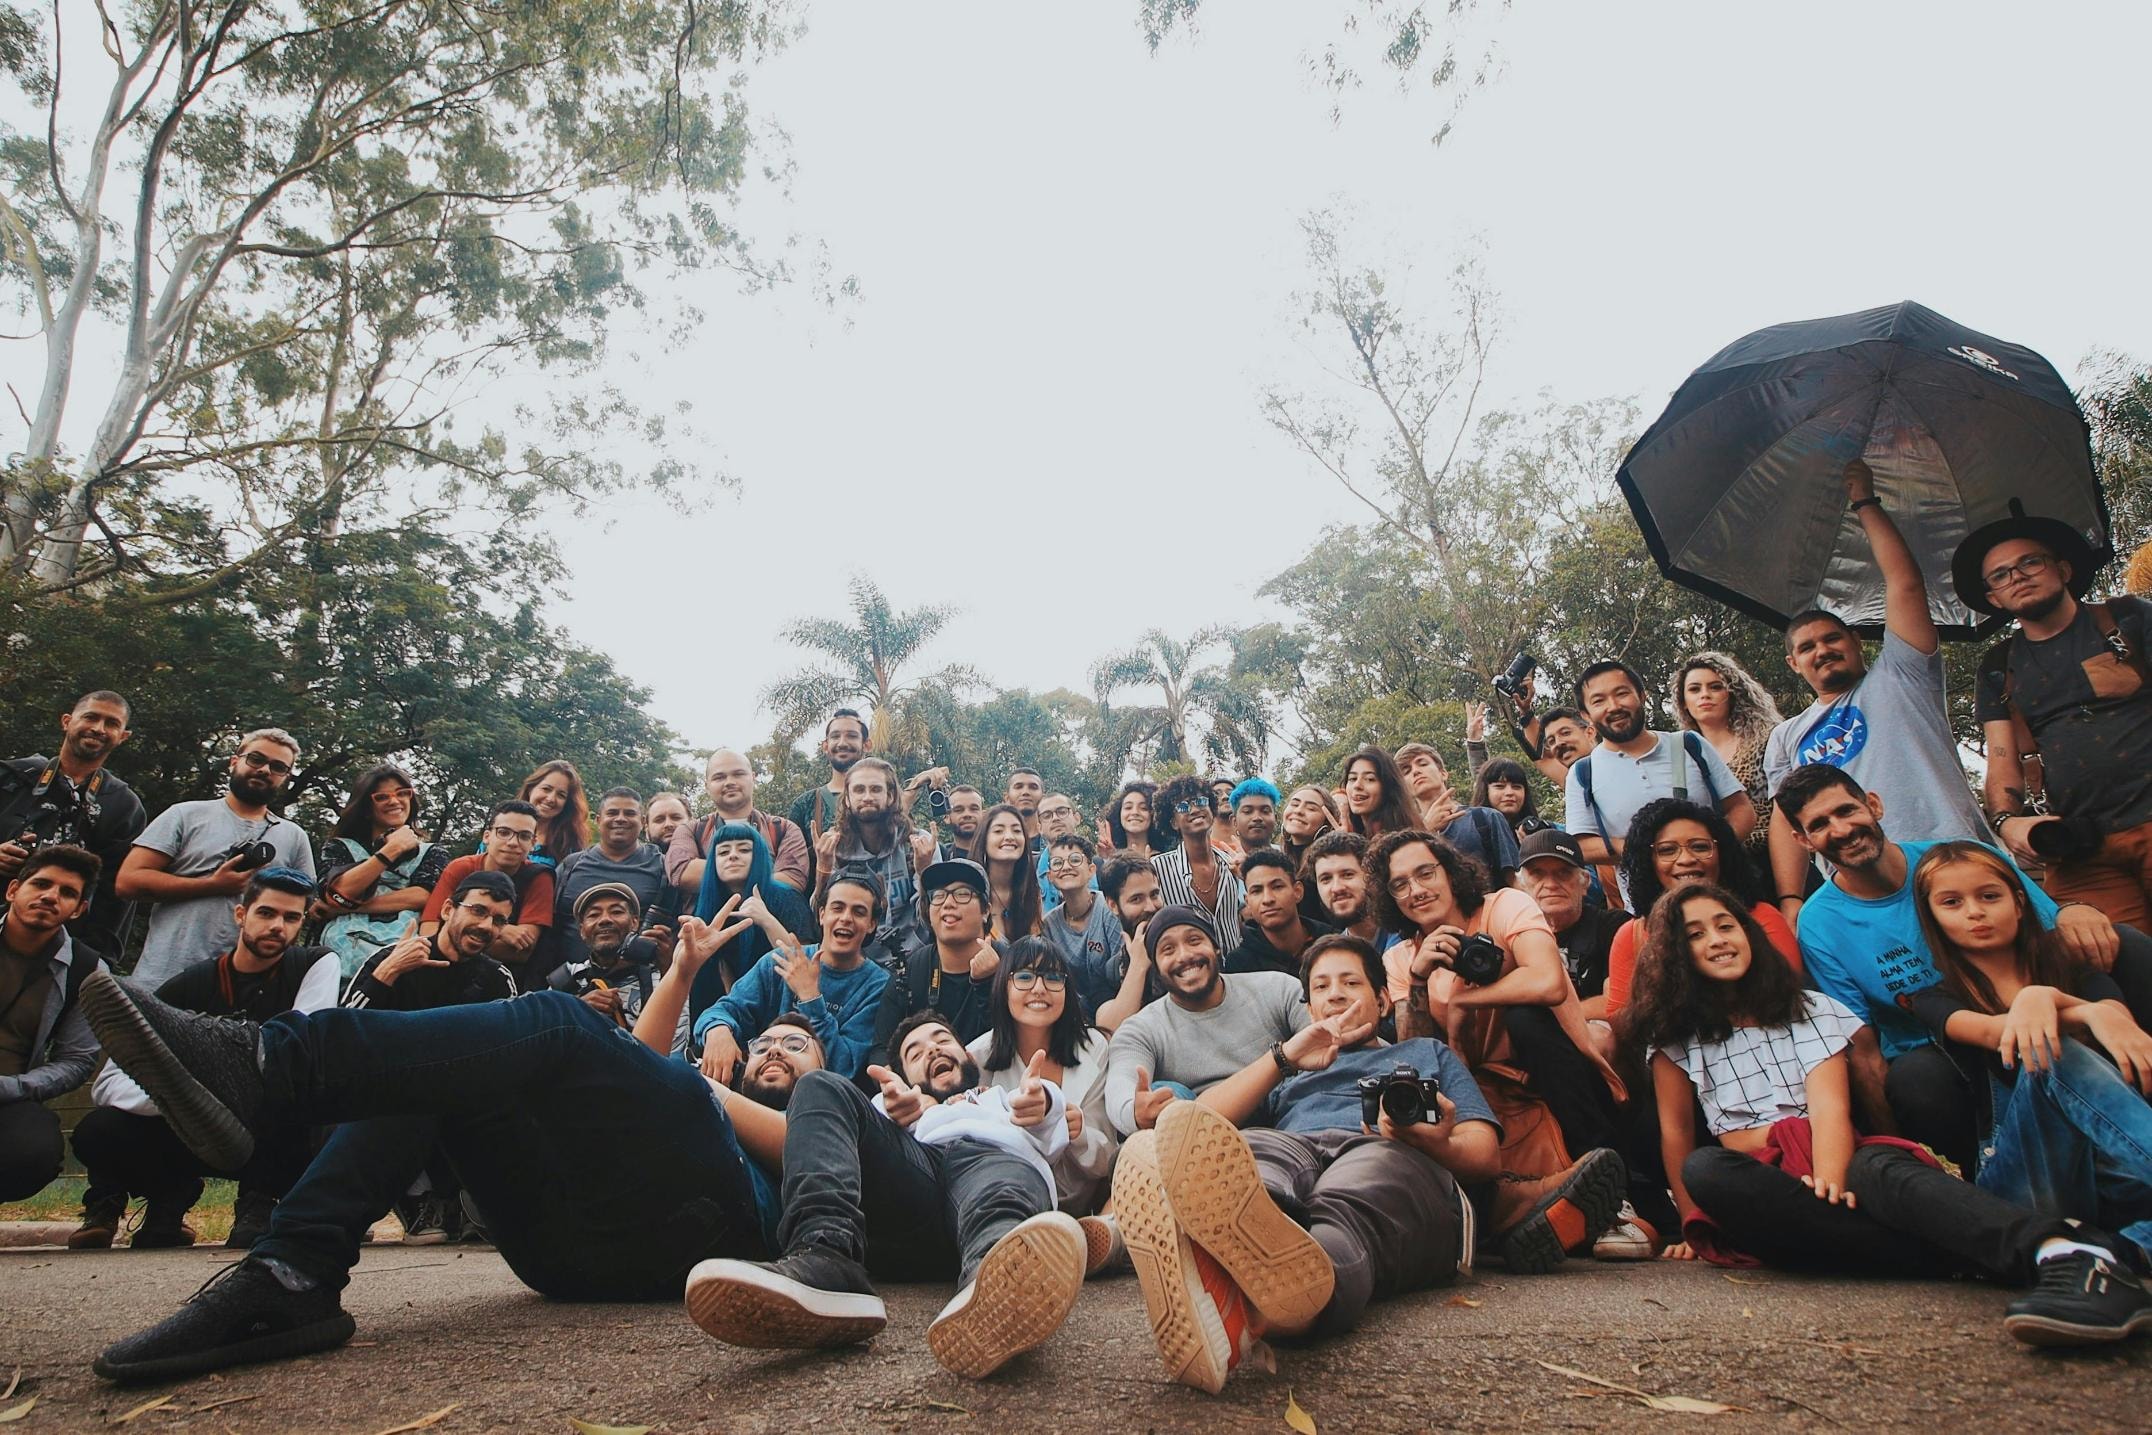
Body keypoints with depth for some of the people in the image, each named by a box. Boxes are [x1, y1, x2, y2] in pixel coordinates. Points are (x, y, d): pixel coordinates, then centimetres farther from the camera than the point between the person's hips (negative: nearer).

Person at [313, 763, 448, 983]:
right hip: (349, 943, 0)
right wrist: (392, 849, 3)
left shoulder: (432, 853, 23)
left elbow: (422, 897, 2)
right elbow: (336, 894, 2)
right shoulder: (339, 847, 23)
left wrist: (348, 906, -1)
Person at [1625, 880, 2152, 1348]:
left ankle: (2074, 1256, -60)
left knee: (1881, 1167, -34)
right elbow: (1675, 1133, 8)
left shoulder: (1812, 1010, 10)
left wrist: (1830, 1182, -25)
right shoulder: (1674, 1034, 11)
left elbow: (1830, 1106, -7)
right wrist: (1696, 1227, -1)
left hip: (1839, 1171, 0)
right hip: (1761, 1197, 0)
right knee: (1704, 1170, -34)